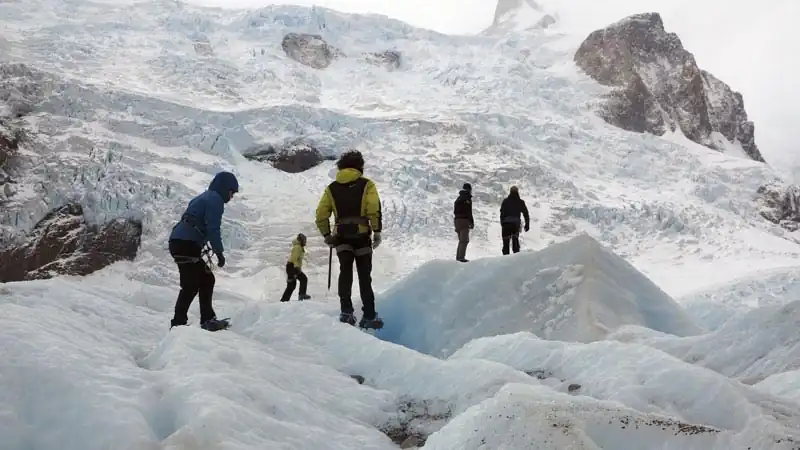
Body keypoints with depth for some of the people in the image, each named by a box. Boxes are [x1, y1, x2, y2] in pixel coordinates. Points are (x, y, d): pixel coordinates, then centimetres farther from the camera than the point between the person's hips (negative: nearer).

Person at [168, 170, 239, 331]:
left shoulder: (205, 197, 26)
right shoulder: (215, 199, -5)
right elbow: (213, 228, -15)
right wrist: (219, 252, -10)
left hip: (180, 243, 10)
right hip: (186, 245, -10)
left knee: (207, 279, 13)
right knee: (191, 285, -10)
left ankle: (208, 319, 14)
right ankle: (178, 323, -9)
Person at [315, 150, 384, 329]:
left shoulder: (331, 188, 13)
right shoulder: (366, 184, 4)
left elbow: (321, 215, 7)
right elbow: (374, 209, -11)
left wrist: (327, 235, 14)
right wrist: (377, 231, -7)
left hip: (341, 236, 2)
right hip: (361, 234, -2)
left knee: (345, 272, -1)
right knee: (364, 276, 4)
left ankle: (346, 311, -18)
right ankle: (369, 316, 5)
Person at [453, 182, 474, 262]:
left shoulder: (458, 199, 17)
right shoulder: (467, 199, -8)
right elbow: (469, 212, -14)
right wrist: (472, 222, -7)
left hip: (456, 220, 8)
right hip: (464, 220, -8)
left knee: (461, 240, 16)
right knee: (465, 240, -8)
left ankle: (458, 256, 13)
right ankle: (461, 257, -16)